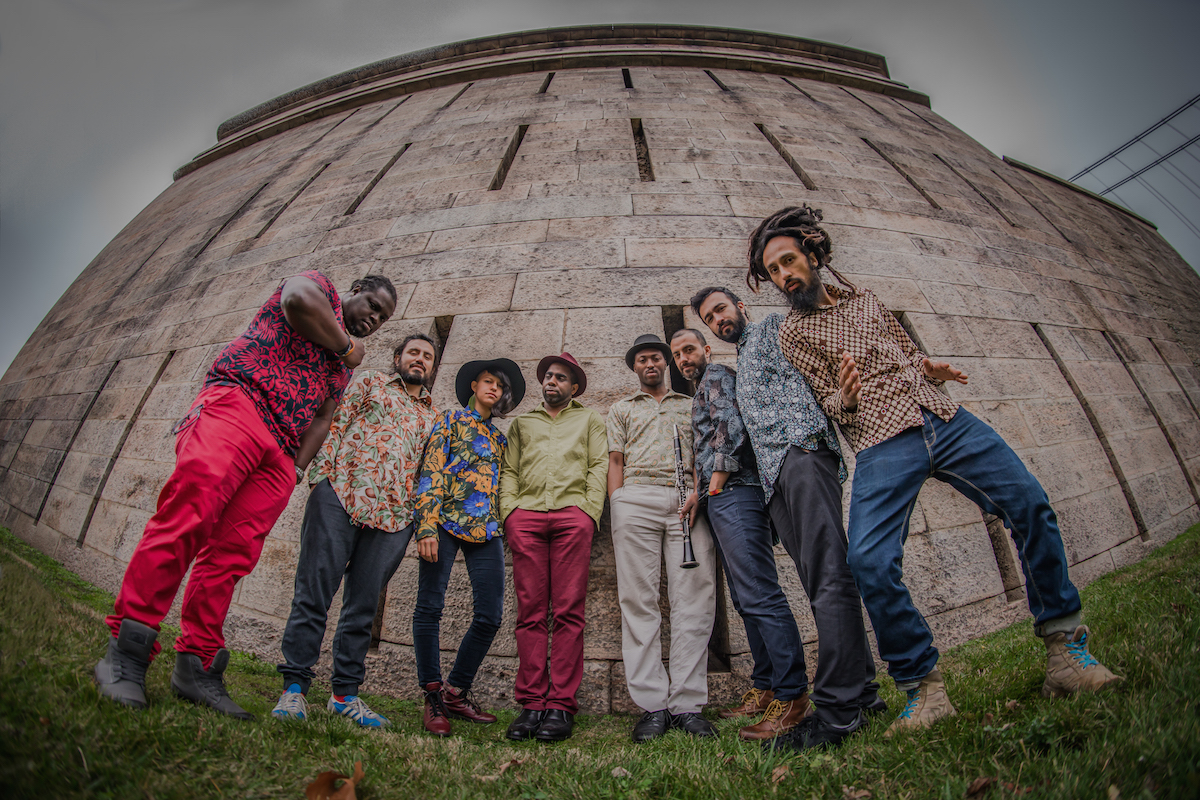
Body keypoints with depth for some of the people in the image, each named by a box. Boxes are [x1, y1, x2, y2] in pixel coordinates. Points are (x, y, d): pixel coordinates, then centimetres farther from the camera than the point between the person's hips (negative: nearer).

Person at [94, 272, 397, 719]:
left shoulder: (346, 365, 32)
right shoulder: (321, 287, 15)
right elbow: (300, 299, -11)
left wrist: (297, 468, 7)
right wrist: (346, 346, 2)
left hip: (280, 454, 6)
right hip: (238, 403, -6)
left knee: (231, 553, -4)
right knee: (187, 516, -22)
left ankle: (196, 667, 0)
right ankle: (125, 653, -17)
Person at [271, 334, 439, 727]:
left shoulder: (433, 414, 24)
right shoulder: (369, 383, 16)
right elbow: (334, 425, 6)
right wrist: (321, 475, -8)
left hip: (393, 514, 3)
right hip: (342, 496, -3)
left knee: (364, 605, 5)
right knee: (314, 590, -4)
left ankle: (345, 693, 14)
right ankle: (294, 686, 6)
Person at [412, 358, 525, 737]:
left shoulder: (499, 438, 24)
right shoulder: (451, 420, 9)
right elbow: (432, 472, -2)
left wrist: (503, 528, 14)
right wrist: (427, 526, -13)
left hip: (486, 530, 5)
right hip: (448, 523, -5)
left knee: (490, 615, -1)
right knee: (430, 608, -4)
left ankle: (456, 692, 16)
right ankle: (433, 698, 11)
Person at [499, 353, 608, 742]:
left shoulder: (589, 420, 24)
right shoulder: (521, 423, 29)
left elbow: (599, 466, 12)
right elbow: (509, 471, 19)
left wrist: (590, 512, -2)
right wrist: (509, 512, 2)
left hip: (572, 514, -1)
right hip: (526, 515, 2)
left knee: (568, 612, -7)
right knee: (530, 612, -4)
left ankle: (561, 705, -4)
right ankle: (532, 703, 0)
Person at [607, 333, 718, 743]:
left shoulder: (690, 406, 27)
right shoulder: (622, 409, 25)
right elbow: (615, 461, 15)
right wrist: (616, 512, 2)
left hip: (687, 500, 1)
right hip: (636, 498, 0)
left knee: (694, 598, -8)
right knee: (639, 599, -7)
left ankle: (687, 703, -4)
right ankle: (653, 705, -3)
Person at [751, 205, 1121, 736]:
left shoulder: (864, 298, 23)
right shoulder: (790, 334, 10)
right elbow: (828, 402, 5)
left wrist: (932, 367, 7)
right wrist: (844, 397, -19)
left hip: (944, 418, 5)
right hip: (881, 442, -4)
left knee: (1029, 504, -8)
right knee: (870, 563, -22)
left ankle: (1065, 647, 9)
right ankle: (922, 686, -3)